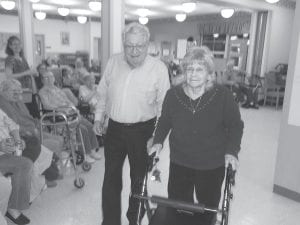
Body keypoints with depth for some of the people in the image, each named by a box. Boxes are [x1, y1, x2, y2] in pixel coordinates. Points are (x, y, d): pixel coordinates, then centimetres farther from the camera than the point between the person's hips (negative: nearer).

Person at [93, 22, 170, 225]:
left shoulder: (159, 68, -11)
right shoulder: (113, 62, 0)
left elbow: (163, 105, -7)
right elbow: (103, 93, 12)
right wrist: (99, 117, 10)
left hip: (142, 131, -2)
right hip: (114, 128, 3)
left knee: (139, 178, 14)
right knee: (111, 178, 11)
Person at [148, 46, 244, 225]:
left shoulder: (223, 95, -13)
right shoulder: (173, 95, -7)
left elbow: (235, 125, -2)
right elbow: (164, 121, 8)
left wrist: (232, 151, -13)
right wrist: (158, 141, -5)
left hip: (212, 166, -1)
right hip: (179, 163, 2)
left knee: (208, 207, 19)